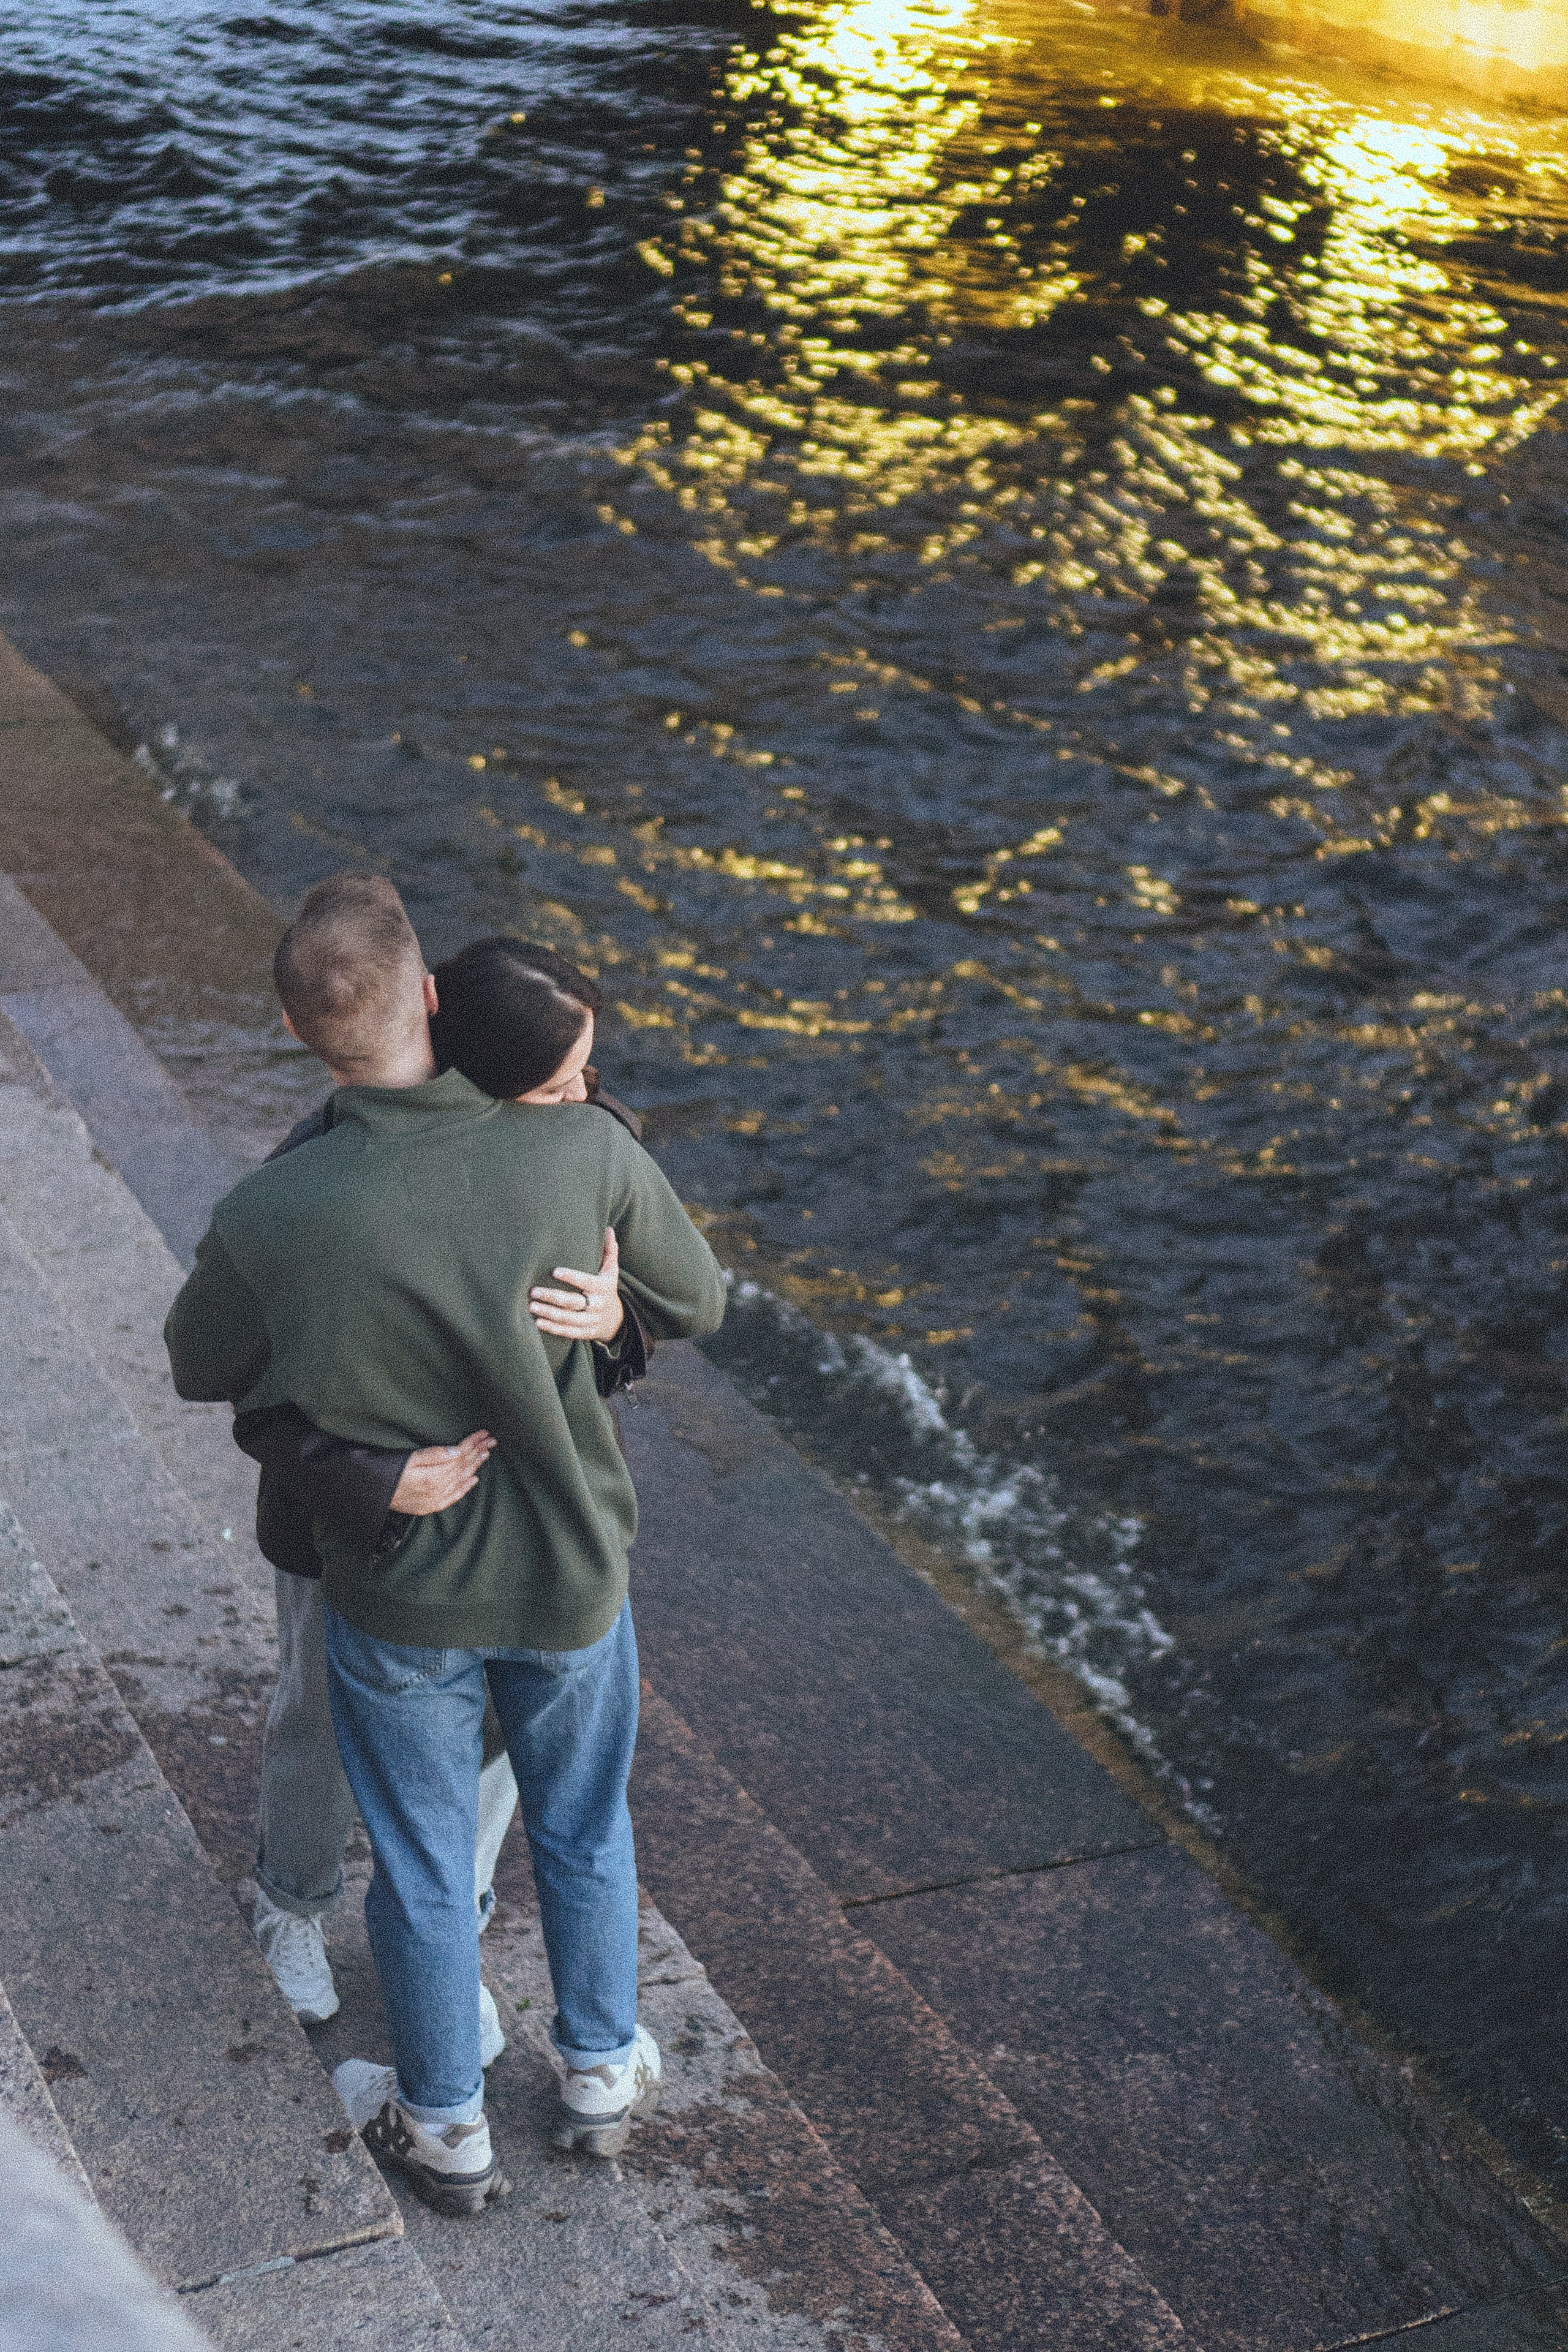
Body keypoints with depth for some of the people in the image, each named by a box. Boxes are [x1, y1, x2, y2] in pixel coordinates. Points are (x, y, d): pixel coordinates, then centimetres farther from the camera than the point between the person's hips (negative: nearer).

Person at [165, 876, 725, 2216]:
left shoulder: (269, 1220, -27)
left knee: (423, 1865, 22)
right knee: (583, 1829, 27)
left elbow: (201, 1370, -4)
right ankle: (602, 2074, 48)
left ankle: (446, 2129, 43)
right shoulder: (583, 1152, -25)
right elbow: (696, 1304, -5)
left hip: (401, 1602, -1)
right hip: (571, 1577, 1)